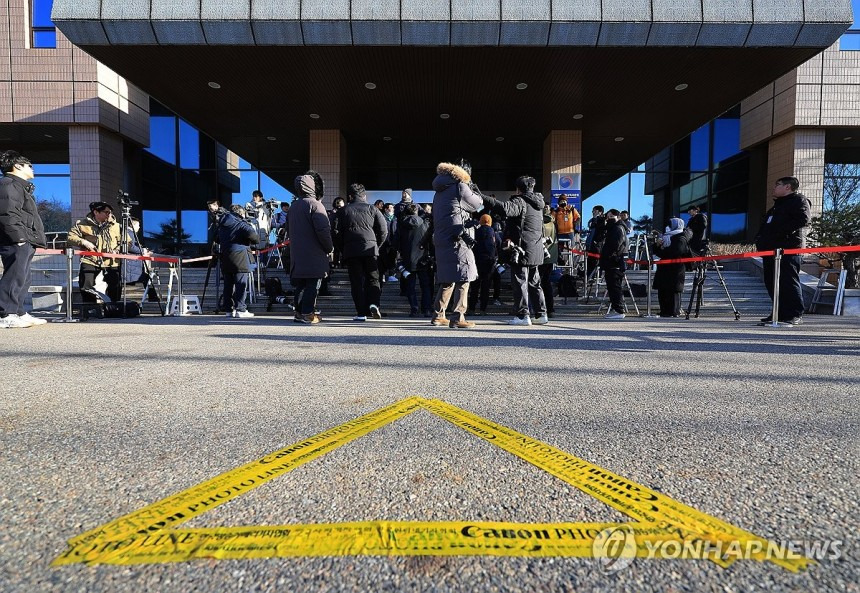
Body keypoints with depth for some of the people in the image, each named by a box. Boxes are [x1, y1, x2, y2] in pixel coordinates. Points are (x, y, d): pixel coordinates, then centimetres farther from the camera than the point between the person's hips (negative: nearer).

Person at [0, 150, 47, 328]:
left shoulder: (21, 186, 27)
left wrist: (31, 240, 20)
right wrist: (19, 237, -22)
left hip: (25, 242, 11)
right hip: (16, 242, -11)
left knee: (22, 279, 13)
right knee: (14, 277, -12)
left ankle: (19, 313, 19)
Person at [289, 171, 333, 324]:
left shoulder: (293, 206, 14)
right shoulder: (314, 204, -12)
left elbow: (292, 230, 19)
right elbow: (323, 229, -18)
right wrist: (329, 248, -7)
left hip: (297, 253, 8)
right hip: (313, 254, -8)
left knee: (300, 283, 13)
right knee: (313, 283, -3)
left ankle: (299, 311, 17)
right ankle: (308, 313, -3)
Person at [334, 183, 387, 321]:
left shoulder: (343, 211, 11)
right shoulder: (372, 209, 11)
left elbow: (335, 232, 4)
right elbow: (383, 230, 3)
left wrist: (342, 249, 14)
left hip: (351, 251, 0)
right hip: (370, 249, 0)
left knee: (356, 281, 3)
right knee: (373, 279, 9)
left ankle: (361, 313, 0)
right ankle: (373, 303, -13)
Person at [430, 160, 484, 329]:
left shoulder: (440, 190, 18)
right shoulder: (460, 187, -5)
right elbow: (477, 204, 5)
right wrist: (473, 189, 21)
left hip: (441, 239, 8)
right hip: (457, 239, -8)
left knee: (447, 279, 16)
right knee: (463, 278, -6)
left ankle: (438, 315, 21)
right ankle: (457, 318, -10)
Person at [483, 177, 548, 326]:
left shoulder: (520, 201, -9)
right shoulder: (537, 203, 19)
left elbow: (505, 208, -30)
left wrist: (483, 199, -31)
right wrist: (511, 237, 13)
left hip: (522, 248, -8)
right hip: (536, 250, 9)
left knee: (520, 282, -4)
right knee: (534, 283, 14)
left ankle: (522, 315, -3)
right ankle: (541, 314, 17)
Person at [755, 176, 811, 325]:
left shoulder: (798, 200, 1)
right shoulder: (777, 205, 29)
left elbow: (803, 220, -14)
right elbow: (765, 227, 31)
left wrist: (782, 231, -19)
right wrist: (760, 239, 15)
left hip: (789, 248, -9)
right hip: (770, 249, 9)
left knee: (789, 282, -12)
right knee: (771, 283, 7)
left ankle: (796, 314, -8)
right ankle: (780, 313, 14)